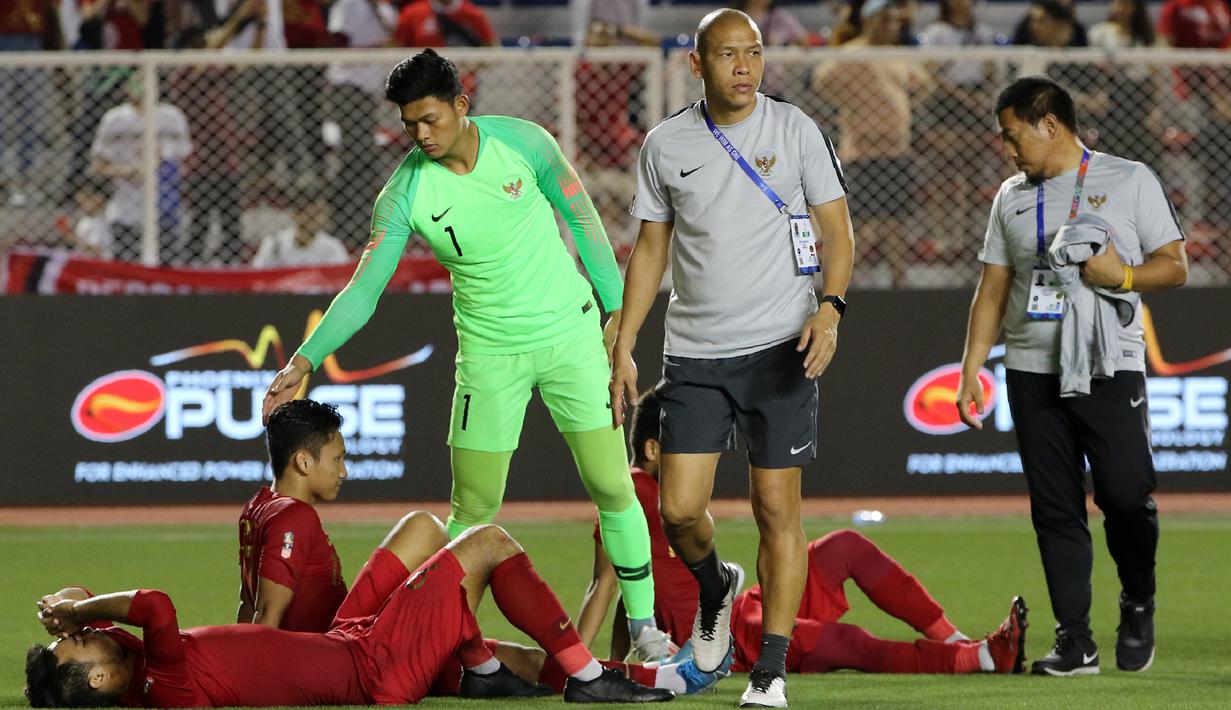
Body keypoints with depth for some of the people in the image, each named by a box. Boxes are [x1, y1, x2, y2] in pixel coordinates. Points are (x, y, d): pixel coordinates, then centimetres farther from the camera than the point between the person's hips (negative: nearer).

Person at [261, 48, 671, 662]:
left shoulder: (523, 143, -11)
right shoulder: (405, 193, -13)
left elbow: (581, 217, 3)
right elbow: (364, 288, -14)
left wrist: (616, 307, 4)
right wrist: (305, 360, -25)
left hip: (571, 334, 0)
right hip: (490, 353, 0)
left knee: (612, 488, 0)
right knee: (472, 510, -3)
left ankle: (643, 624, 14)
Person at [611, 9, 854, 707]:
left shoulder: (796, 130, -1)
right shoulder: (665, 145, 5)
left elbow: (837, 232, 1)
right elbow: (651, 249, 13)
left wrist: (830, 308, -16)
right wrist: (623, 349, 9)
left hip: (780, 349, -2)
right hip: (695, 354, 2)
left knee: (777, 509, -4)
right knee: (680, 509, -4)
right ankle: (715, 586, 30)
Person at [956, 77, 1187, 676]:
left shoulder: (1130, 181, 3)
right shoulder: (1011, 198, 15)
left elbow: (1174, 265, 3)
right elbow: (992, 289, 16)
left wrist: (1123, 276, -16)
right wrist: (971, 369, 8)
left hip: (1111, 364, -4)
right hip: (1033, 372, 4)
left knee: (1125, 493, -12)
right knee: (1054, 509, 1)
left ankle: (1138, 605, 13)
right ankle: (1074, 640, 5)